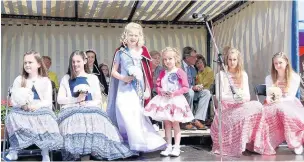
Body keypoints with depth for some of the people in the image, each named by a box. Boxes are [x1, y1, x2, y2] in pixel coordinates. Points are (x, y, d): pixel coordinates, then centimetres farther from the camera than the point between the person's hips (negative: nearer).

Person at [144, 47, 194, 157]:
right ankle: (168, 147, 17)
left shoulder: (180, 72, -8)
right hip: (164, 100, 4)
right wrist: (161, 91, -11)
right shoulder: (162, 73, 7)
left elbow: (186, 87, -10)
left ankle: (176, 147, 10)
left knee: (175, 124, 3)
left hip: (176, 100, -4)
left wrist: (175, 93, -20)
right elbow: (158, 86, 10)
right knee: (167, 124, 9)